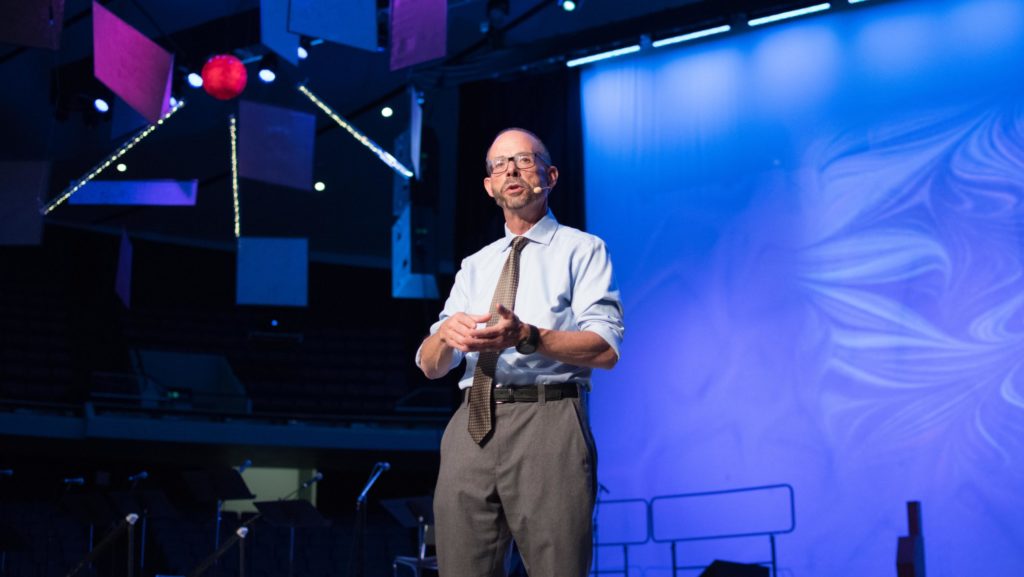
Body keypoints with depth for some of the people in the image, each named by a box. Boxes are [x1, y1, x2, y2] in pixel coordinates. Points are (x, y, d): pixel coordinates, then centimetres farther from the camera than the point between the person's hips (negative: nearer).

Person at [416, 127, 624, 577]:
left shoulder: (582, 250, 7)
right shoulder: (474, 266, 23)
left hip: (547, 423, -5)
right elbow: (430, 366, 16)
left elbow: (605, 349, -6)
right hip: (471, 426, 5)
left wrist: (526, 336, -22)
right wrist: (446, 334, -9)